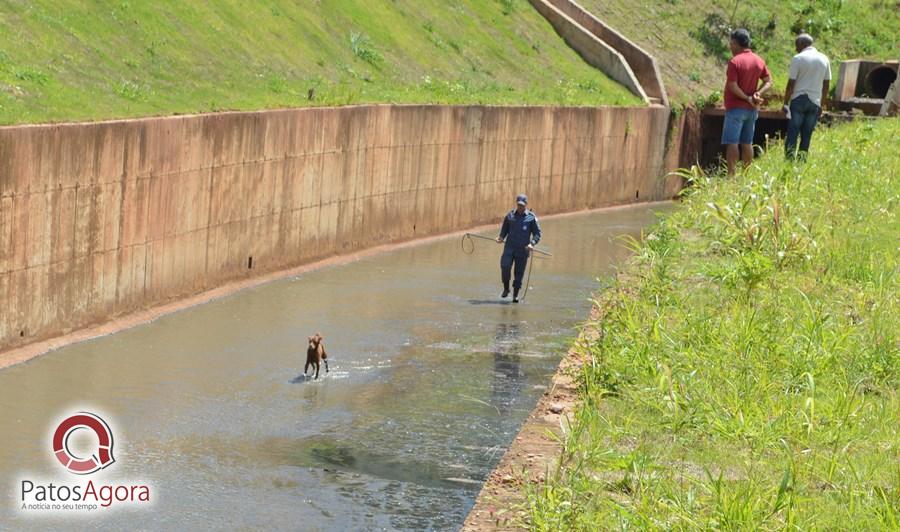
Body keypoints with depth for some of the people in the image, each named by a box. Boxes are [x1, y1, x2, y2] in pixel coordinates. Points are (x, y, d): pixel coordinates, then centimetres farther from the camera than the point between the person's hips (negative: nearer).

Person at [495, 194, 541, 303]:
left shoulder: (531, 217, 2)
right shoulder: (510, 215, 9)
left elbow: (537, 234, 4)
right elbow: (504, 229, 19)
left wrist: (532, 243, -14)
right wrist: (501, 237, -2)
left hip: (523, 249, -1)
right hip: (509, 247, 1)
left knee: (519, 272, 2)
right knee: (505, 266, -18)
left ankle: (515, 295, 14)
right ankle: (506, 288, 3)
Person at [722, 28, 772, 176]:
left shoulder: (734, 62, -14)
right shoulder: (759, 61, 7)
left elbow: (732, 86, -20)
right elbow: (768, 81, 9)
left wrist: (747, 98, -11)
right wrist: (758, 93, -6)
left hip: (736, 108, -7)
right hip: (752, 109, 7)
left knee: (731, 143, -7)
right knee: (747, 143, 12)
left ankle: (731, 174, -14)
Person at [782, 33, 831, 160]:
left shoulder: (798, 58, -6)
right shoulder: (824, 59, 9)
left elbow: (791, 84, -8)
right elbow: (826, 85, 11)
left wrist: (786, 102, -1)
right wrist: (822, 104, 18)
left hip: (798, 100, -4)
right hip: (815, 101, 4)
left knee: (792, 134, -3)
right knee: (807, 135, 7)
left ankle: (790, 159, -12)